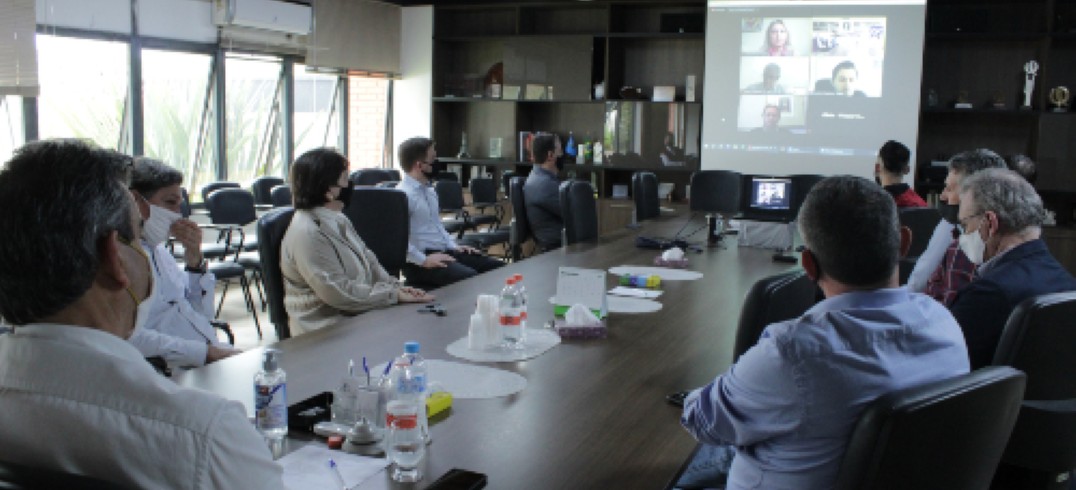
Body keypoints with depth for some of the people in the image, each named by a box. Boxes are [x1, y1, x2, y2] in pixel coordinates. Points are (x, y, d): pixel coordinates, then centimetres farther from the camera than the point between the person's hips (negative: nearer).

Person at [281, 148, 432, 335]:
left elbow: (368, 260, 18)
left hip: (359, 317, 9)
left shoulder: (338, 220, 13)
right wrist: (394, 295, -18)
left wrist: (395, 286, 0)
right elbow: (339, 293, -22)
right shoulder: (306, 234, -19)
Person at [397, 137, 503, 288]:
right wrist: (423, 260, -23)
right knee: (471, 278, -32)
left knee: (499, 268, -3)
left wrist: (453, 246, 13)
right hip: (418, 264, -9)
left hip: (445, 253, 9)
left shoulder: (430, 190, 17)